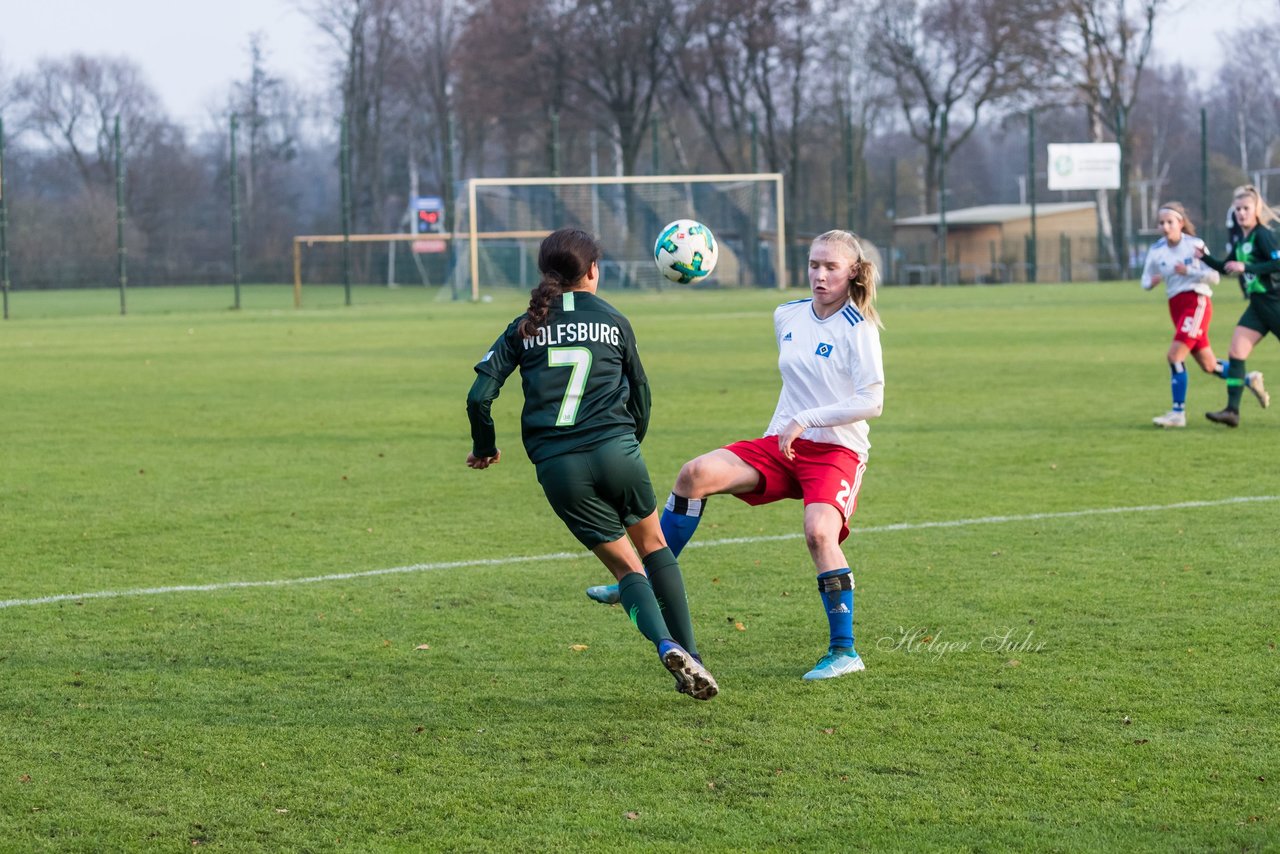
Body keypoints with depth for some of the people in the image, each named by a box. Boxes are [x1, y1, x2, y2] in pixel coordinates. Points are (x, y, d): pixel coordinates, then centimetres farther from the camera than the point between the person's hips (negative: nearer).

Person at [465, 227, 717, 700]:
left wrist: (484, 447, 19)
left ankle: (666, 644, -16)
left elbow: (479, 395, 3)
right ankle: (689, 653, 11)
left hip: (556, 467, 1)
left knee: (625, 565, 8)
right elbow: (639, 392, 17)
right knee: (652, 542, 19)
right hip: (615, 450, -1)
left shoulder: (525, 328, 10)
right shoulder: (614, 322, 10)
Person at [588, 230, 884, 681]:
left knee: (819, 531, -30)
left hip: (836, 451, -6)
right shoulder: (787, 317, 9)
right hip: (781, 443, 6)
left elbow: (872, 402, -18)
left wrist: (806, 419, -23)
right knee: (696, 473, -16)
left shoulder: (859, 329, -10)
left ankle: (844, 651, -16)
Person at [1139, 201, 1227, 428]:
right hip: (1176, 306, 6)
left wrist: (1188, 271, -22)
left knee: (1175, 355, -20)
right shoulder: (1156, 250, 5)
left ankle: (1178, 412, -16)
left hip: (1197, 301, -6)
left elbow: (1214, 277, -9)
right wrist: (1152, 281, -11)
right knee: (1208, 365, 13)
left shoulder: (1194, 245, -8)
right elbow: (1146, 282, 12)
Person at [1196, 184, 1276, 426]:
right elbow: (1226, 268, 22)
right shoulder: (1239, 238, 11)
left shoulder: (1262, 235, -14)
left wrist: (1245, 267, -25)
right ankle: (1232, 411, -7)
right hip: (1257, 305, 8)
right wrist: (1204, 257, 7)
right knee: (1235, 353, -4)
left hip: (1273, 303, -8)